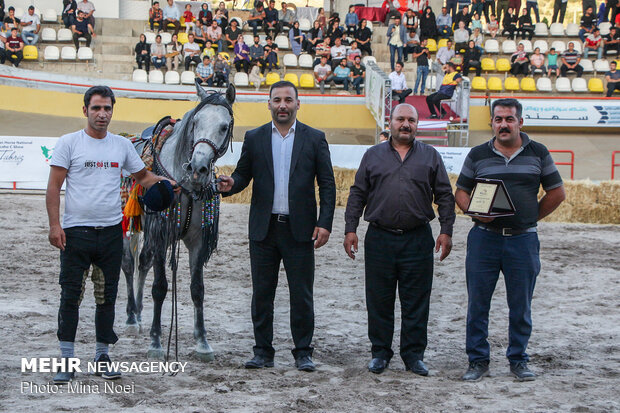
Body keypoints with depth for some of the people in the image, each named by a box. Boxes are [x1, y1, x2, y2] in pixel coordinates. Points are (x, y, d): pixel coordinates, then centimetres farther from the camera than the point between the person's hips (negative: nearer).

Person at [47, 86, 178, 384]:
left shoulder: (122, 145, 8)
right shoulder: (69, 143, -1)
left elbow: (142, 176, 19)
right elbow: (54, 187, -3)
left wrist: (166, 182, 0)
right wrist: (54, 225, -12)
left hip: (111, 232, 3)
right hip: (76, 232, -3)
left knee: (107, 297, 9)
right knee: (71, 295, -2)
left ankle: (102, 356, 20)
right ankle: (67, 360, 5)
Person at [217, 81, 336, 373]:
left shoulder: (315, 139, 3)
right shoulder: (254, 138, 8)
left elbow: (327, 184, 2)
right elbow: (243, 174, 9)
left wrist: (325, 223, -7)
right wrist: (230, 184, -15)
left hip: (300, 229, -2)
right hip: (263, 228, 2)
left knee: (302, 295, 2)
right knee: (262, 293, 7)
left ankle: (303, 352, 12)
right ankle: (263, 351, 17)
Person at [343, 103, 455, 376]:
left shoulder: (430, 156, 9)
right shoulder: (373, 156, 10)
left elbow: (445, 196, 8)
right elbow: (357, 195, 10)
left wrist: (446, 231, 0)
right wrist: (350, 229, 2)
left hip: (418, 240, 0)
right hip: (379, 239, 1)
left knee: (416, 302, 2)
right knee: (379, 301, 5)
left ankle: (413, 355, 11)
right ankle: (380, 353, 16)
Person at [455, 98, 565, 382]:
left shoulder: (538, 154, 6)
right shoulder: (477, 155, 7)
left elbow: (556, 193, 11)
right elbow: (461, 192, 10)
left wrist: (532, 217, 5)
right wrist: (476, 212, -9)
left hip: (523, 240, 0)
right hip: (484, 238, 1)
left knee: (521, 305, 5)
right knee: (477, 303, 2)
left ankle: (518, 360, 18)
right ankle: (478, 361, 11)